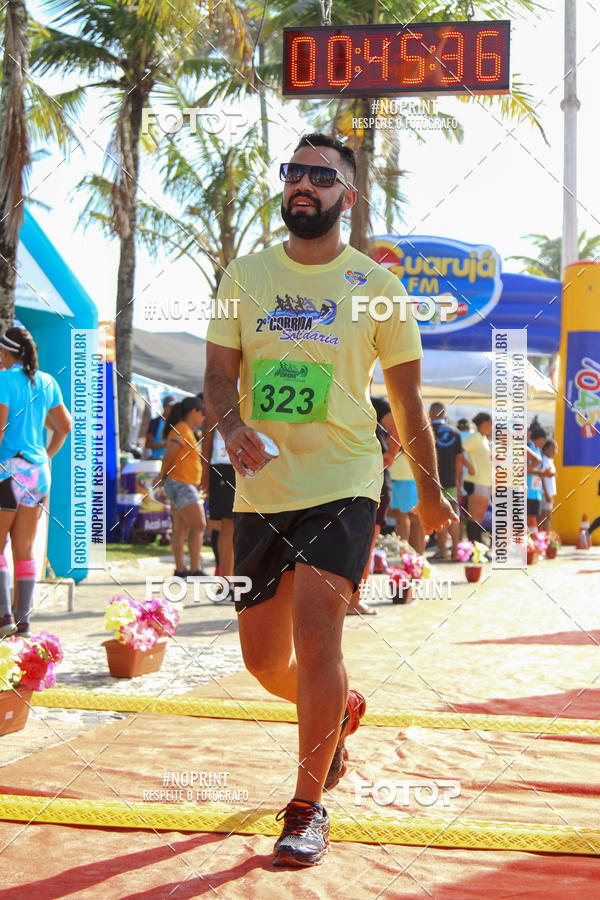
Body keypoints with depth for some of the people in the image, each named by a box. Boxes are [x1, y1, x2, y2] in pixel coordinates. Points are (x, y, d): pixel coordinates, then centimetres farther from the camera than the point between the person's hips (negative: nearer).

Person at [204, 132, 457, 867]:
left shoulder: (375, 286, 1)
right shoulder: (244, 276, 7)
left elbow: (406, 399, 8)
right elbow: (219, 373, 6)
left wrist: (429, 493, 13)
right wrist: (231, 427, -16)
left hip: (343, 483, -3)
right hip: (260, 490, 4)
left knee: (315, 637, -17)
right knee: (264, 659, 10)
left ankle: (308, 808, 0)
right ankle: (340, 710, 43)